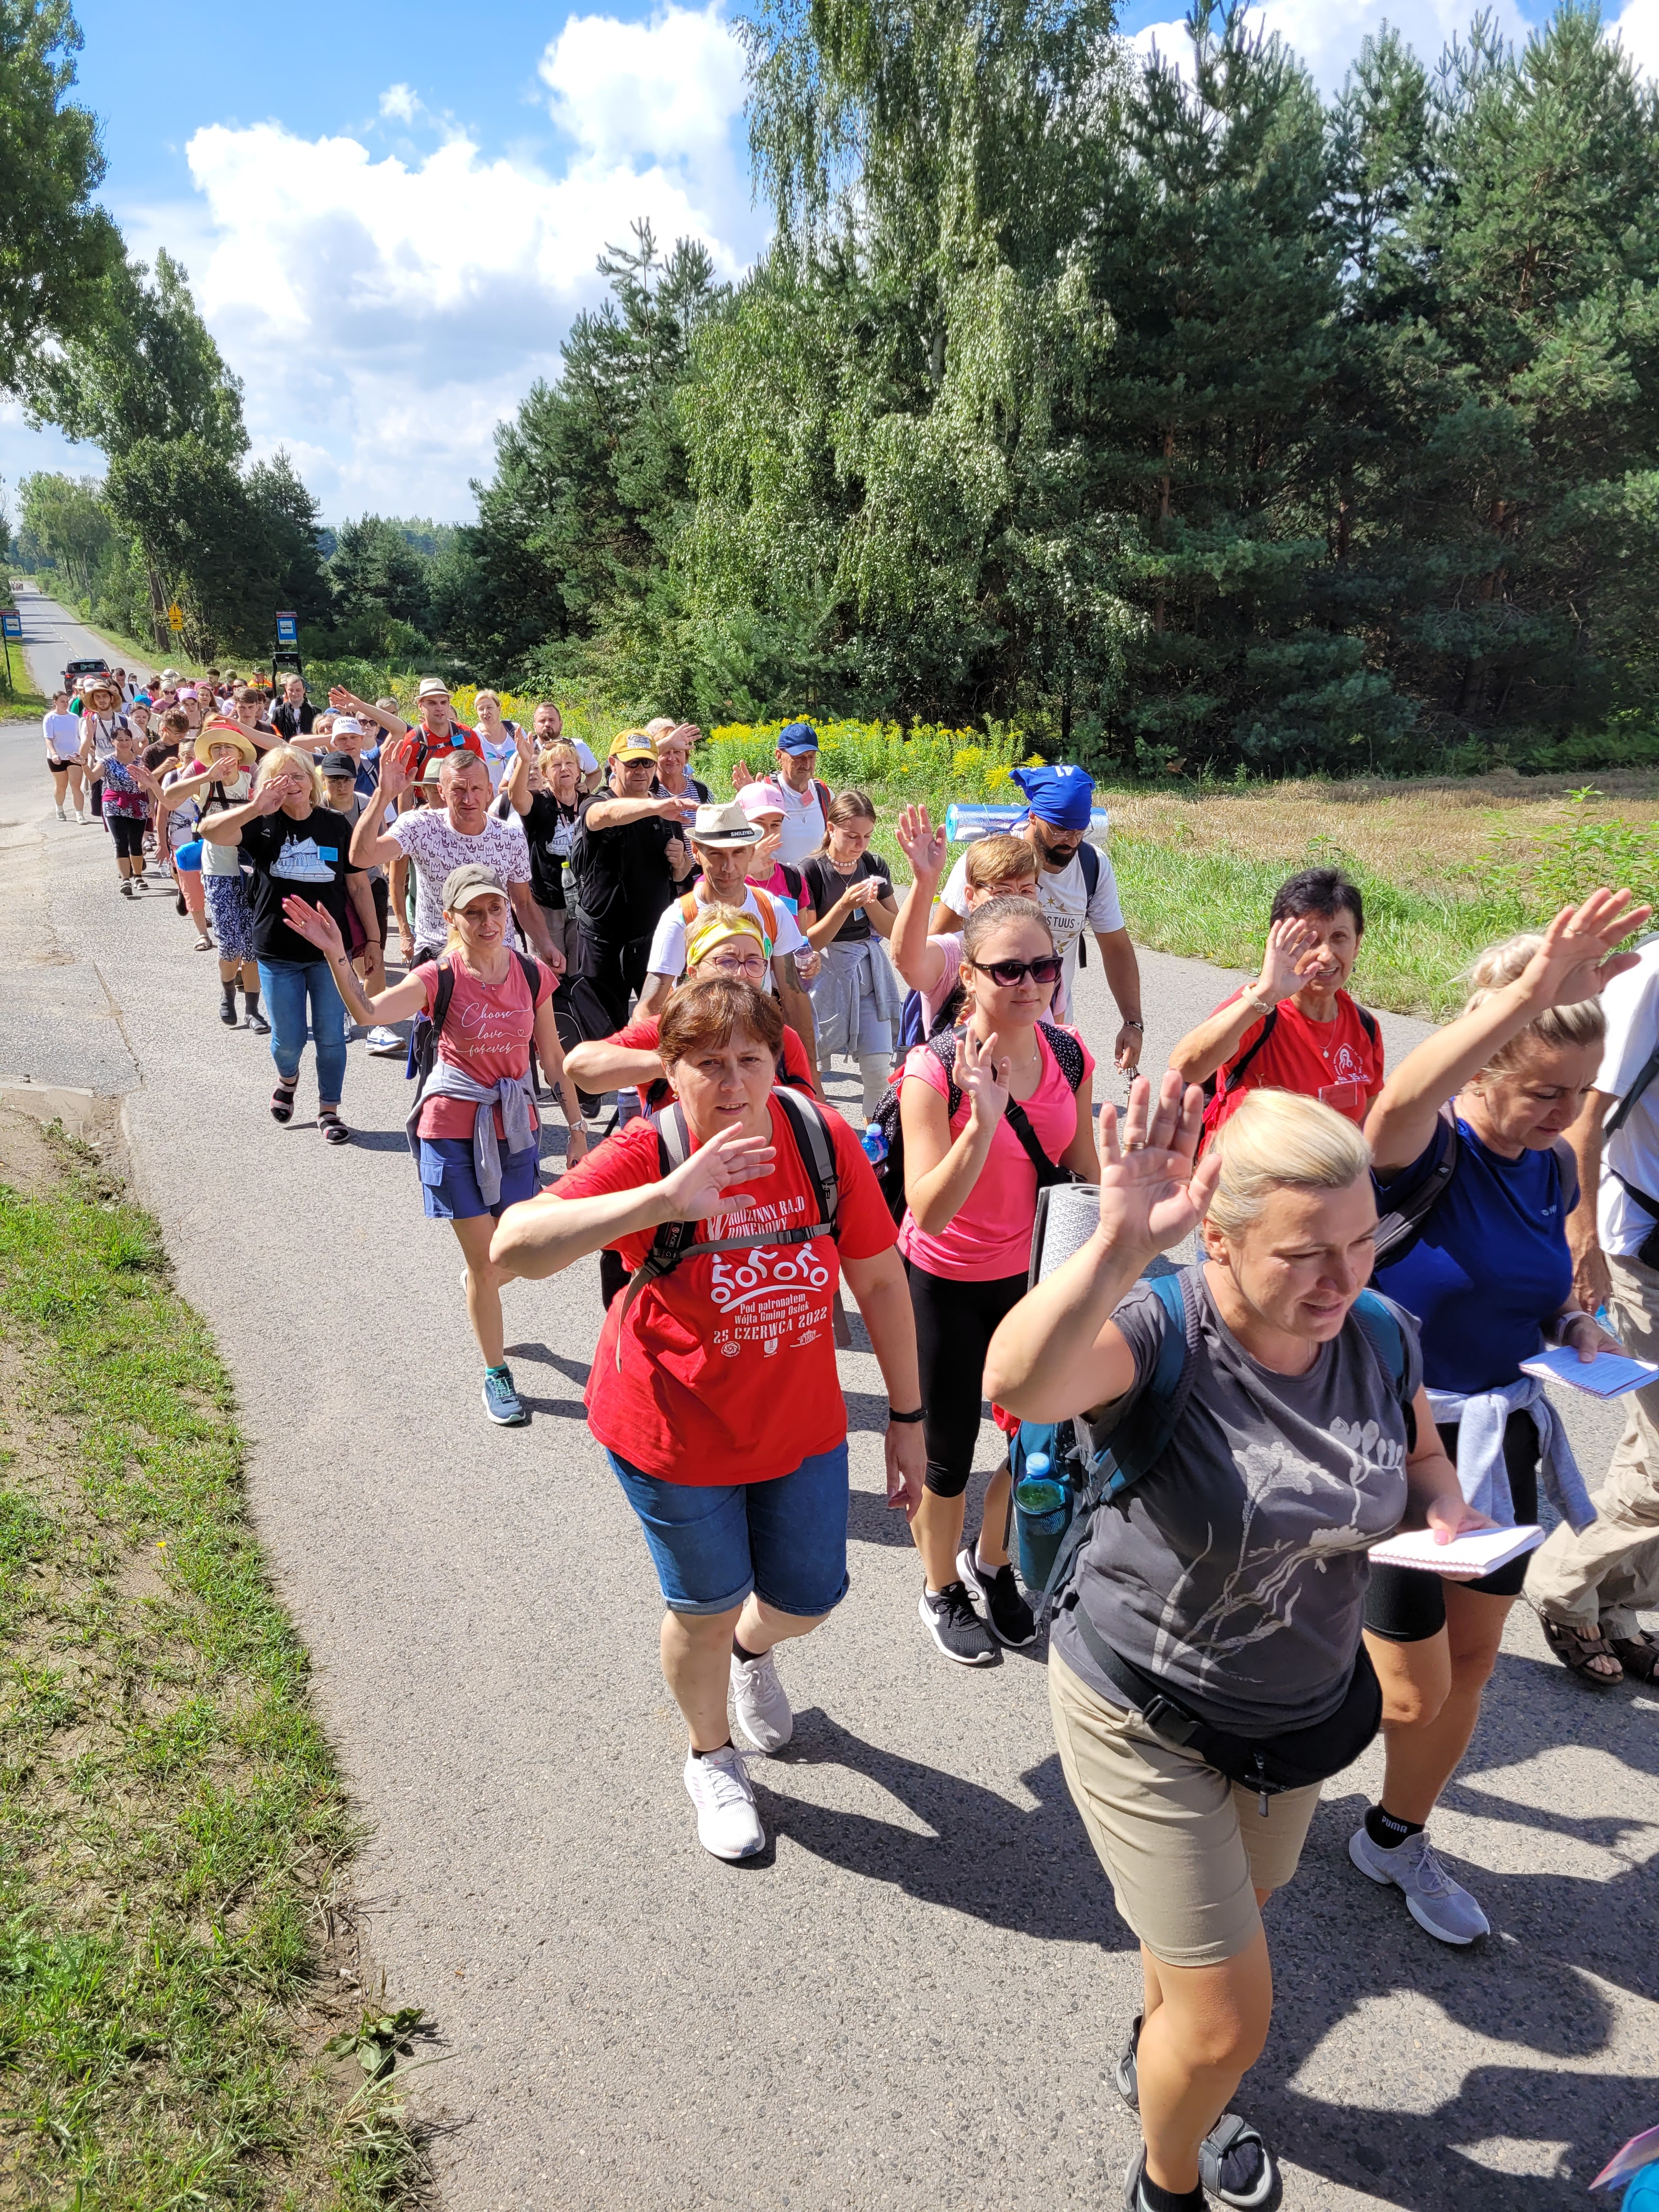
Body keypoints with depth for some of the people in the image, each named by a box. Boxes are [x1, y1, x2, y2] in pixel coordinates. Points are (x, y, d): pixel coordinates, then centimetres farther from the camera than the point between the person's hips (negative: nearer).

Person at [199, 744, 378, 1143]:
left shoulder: (336, 825, -1)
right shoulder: (263, 825, -4)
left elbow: (358, 885, 5)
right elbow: (209, 830, -23)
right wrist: (256, 808, -39)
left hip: (330, 950, 0)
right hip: (278, 953, 0)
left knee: (331, 1036, 4)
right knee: (288, 1040, 7)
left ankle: (328, 1110, 21)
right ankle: (288, 1080, 41)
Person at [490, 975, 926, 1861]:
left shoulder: (822, 1139, -16)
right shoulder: (647, 1154, -25)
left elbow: (880, 1281, -5)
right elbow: (513, 1244, -39)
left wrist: (906, 1417, 0)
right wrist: (663, 1198, -50)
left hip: (801, 1423, 3)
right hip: (674, 1432, -3)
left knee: (808, 1597, 17)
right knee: (705, 1609, 15)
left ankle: (753, 1650, 57)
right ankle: (711, 1757, 47)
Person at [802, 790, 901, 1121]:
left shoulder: (875, 867, 3)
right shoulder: (812, 872, -10)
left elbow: (893, 930, 4)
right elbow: (809, 942, -13)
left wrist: (870, 903, -14)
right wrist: (844, 905, -25)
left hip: (870, 973, 3)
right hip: (827, 974, -3)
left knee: (879, 1066, -2)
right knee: (813, 1063, 6)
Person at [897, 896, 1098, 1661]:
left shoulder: (1070, 1058, -8)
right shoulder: (935, 1071, -24)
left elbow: (1085, 1175, 5)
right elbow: (928, 1213, -30)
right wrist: (984, 1122, -41)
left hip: (1034, 1277, 5)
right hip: (947, 1287, -4)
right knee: (950, 1451, 13)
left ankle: (991, 1562, 47)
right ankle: (942, 1590, 40)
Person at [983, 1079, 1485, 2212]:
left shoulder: (1382, 1334, -14)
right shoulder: (1159, 1332, -31)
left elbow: (1422, 1457, 6)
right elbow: (1017, 1383, -52)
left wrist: (1448, 1511, -16)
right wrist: (1120, 1247, -64)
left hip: (1302, 1704, 6)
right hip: (1147, 1714, -5)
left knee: (1237, 1906, 31)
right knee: (1231, 2021, 4)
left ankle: (1158, 2050, 64)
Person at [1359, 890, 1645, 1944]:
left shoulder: (1553, 1172, 0)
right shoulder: (1422, 1150, -21)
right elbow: (1400, 1101, -48)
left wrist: (1571, 1323, -4)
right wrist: (1526, 994, -57)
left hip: (1499, 1442, 7)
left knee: (1472, 1660, 19)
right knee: (1412, 1694, 2)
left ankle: (1399, 1835, 43)